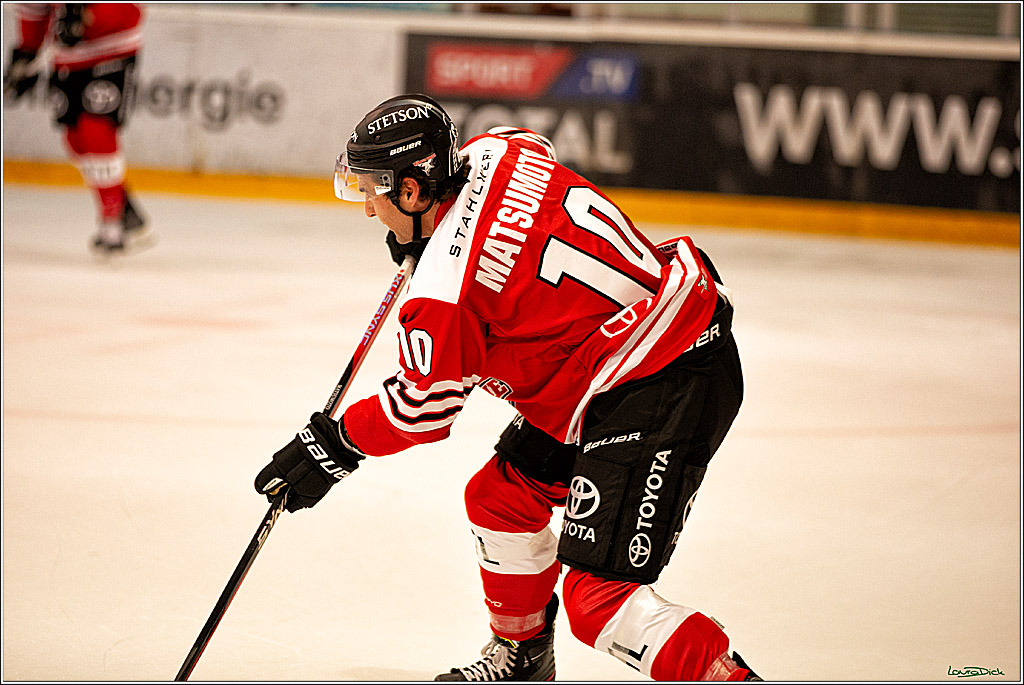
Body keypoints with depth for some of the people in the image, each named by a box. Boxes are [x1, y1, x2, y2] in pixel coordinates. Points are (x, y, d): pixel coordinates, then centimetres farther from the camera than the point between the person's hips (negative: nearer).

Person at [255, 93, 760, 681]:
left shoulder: (444, 290, -20)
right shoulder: (498, 151, 1)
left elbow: (423, 406, -5)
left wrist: (336, 444, 9)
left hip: (662, 392, -11)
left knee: (598, 594, -12)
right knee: (499, 495, 22)